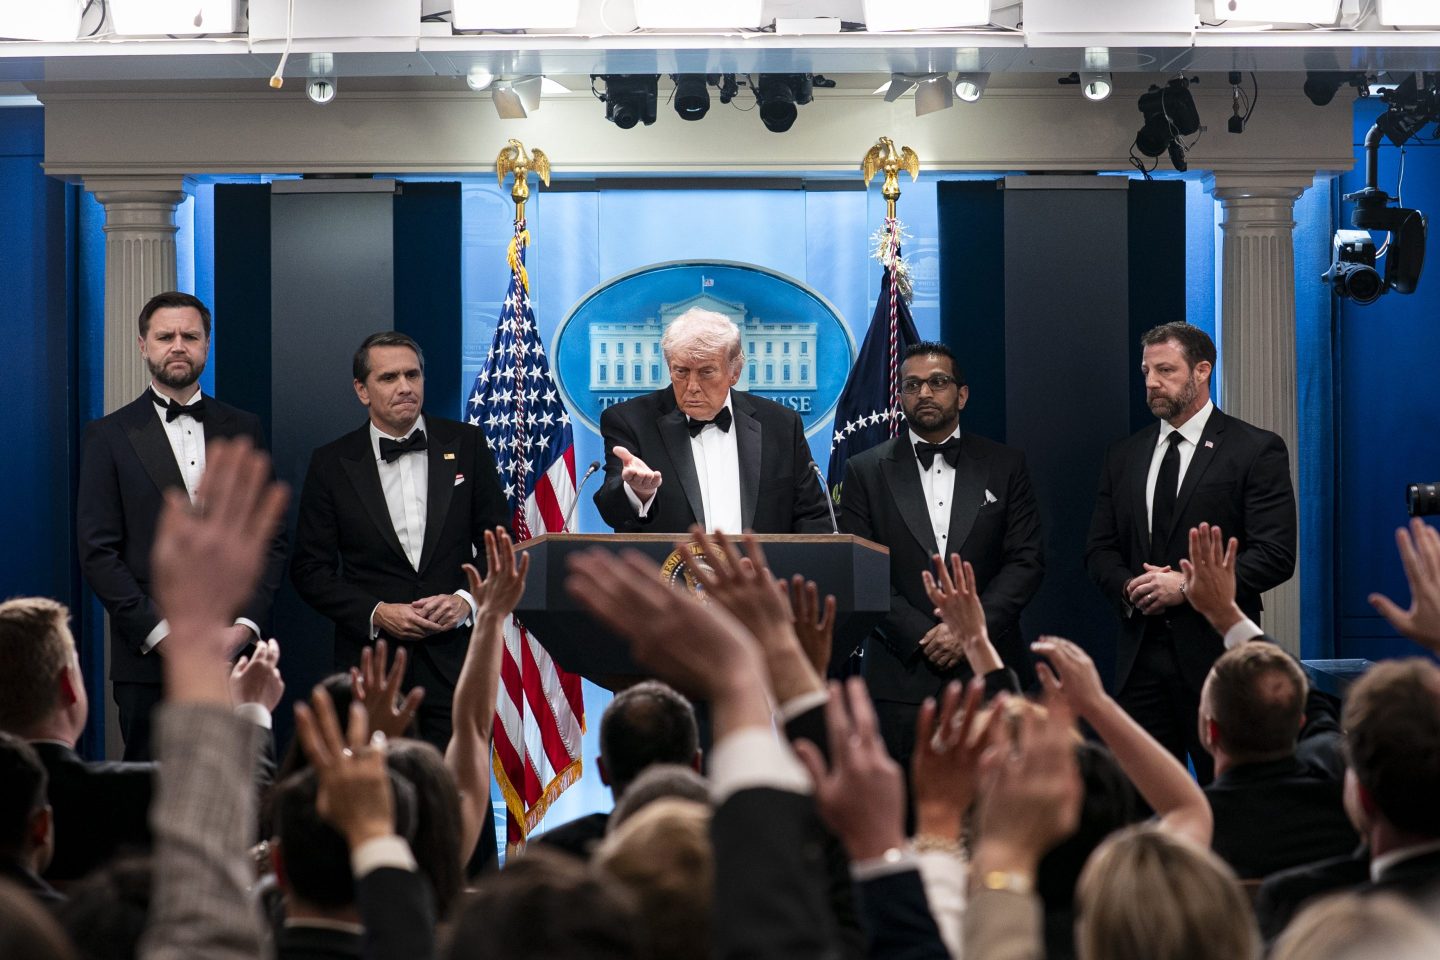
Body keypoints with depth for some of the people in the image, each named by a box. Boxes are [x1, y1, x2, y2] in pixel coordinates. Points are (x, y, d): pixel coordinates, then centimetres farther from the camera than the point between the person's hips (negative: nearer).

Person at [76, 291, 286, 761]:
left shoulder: (244, 430, 13)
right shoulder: (109, 436, 5)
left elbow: (271, 540, 11)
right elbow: (98, 552, -2)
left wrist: (245, 626, -3)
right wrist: (161, 635, -10)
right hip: (148, 664, -2)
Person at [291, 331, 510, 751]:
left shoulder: (466, 445, 7)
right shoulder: (332, 464, 3)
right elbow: (310, 570, 3)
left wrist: (468, 600, -8)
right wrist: (376, 614, -10)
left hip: (454, 661, 1)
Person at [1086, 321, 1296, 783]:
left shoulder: (1256, 450, -2)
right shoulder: (1124, 455, 15)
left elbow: (1276, 554, -9)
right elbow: (1099, 549, 16)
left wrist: (1190, 585, -15)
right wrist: (1129, 587, -6)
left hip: (1218, 655, -5)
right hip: (1141, 654, 5)